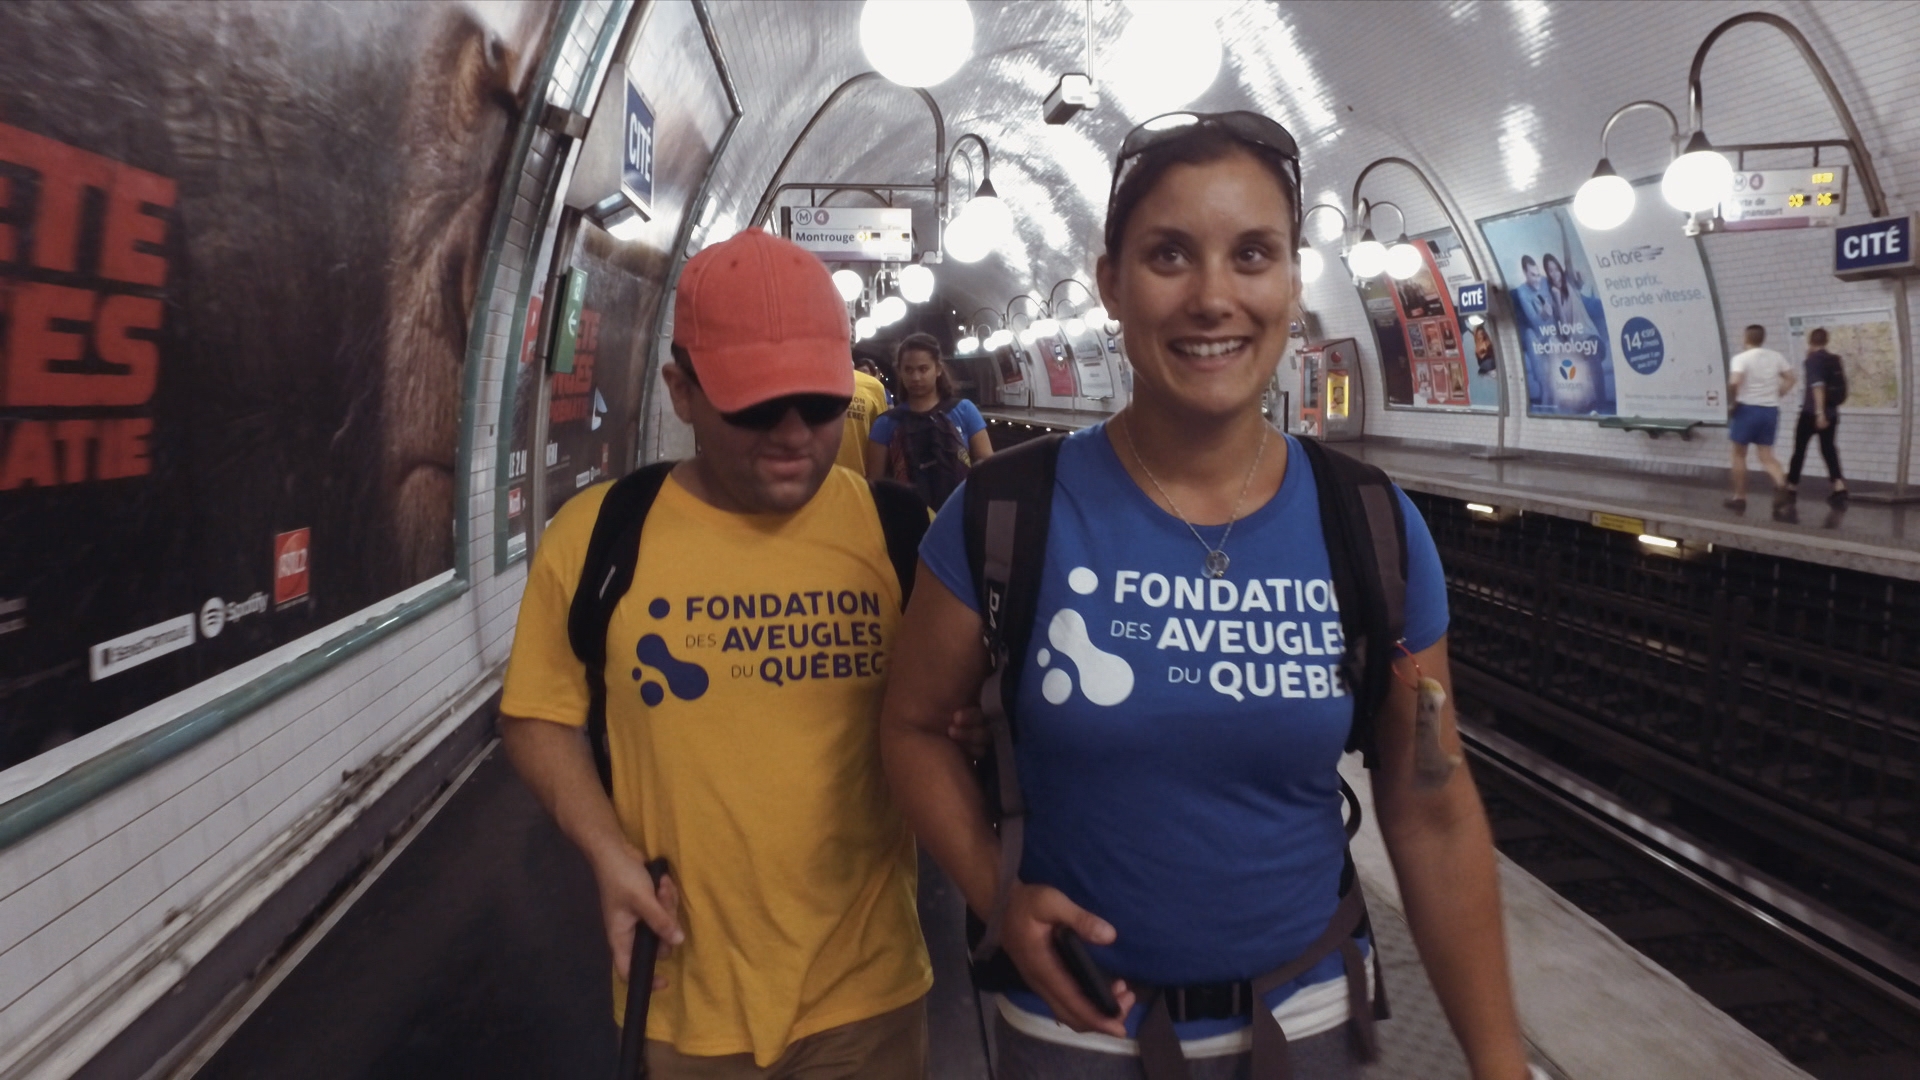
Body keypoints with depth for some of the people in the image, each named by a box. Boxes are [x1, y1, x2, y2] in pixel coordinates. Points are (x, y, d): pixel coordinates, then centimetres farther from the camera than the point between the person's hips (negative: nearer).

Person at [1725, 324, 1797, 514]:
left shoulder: (1741, 358, -10)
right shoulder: (1775, 357, 6)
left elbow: (1734, 383, -24)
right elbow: (1790, 379, 10)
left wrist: (1733, 401, -8)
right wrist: (1776, 395, 13)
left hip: (1747, 408, -4)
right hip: (1770, 410, 4)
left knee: (1739, 454, 11)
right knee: (1766, 455, 8)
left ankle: (1739, 498, 14)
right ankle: (1781, 485, -19)